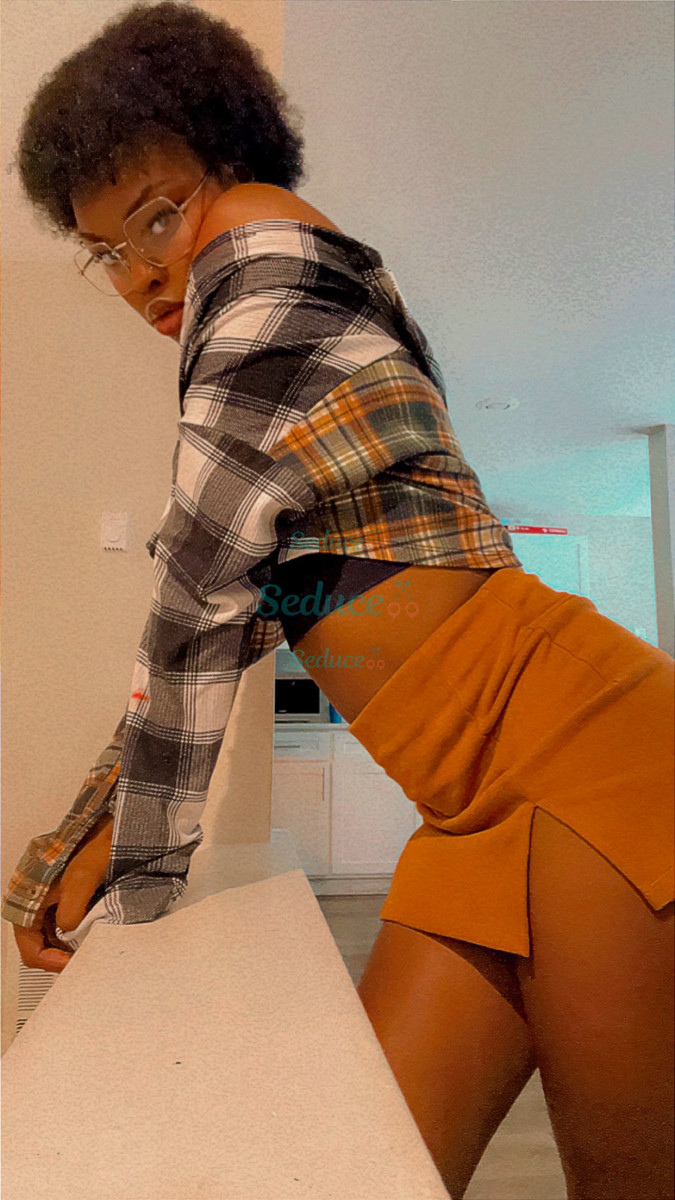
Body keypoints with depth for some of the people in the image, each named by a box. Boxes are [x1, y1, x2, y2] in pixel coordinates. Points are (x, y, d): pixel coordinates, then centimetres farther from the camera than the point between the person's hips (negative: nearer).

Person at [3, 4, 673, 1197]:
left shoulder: (271, 252, -4)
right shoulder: (240, 392, 22)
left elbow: (199, 589, -11)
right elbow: (214, 630, 19)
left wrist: (140, 864, -2)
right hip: (484, 814, 8)